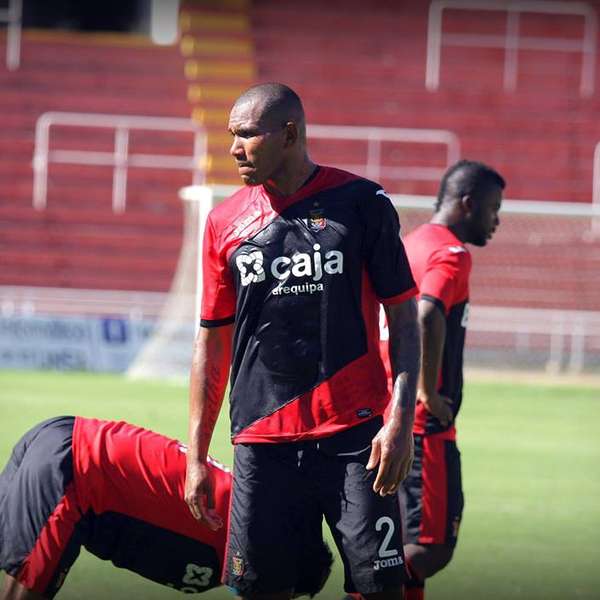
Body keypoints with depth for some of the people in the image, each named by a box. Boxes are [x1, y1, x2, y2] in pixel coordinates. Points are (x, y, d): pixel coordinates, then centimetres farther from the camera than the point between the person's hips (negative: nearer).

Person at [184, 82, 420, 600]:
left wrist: (401, 419, -10)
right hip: (261, 443, 3)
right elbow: (213, 343, 14)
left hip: (354, 438, -3)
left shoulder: (362, 204, 0)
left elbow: (403, 318, 2)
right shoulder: (226, 222, 9)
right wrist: (196, 456, 11)